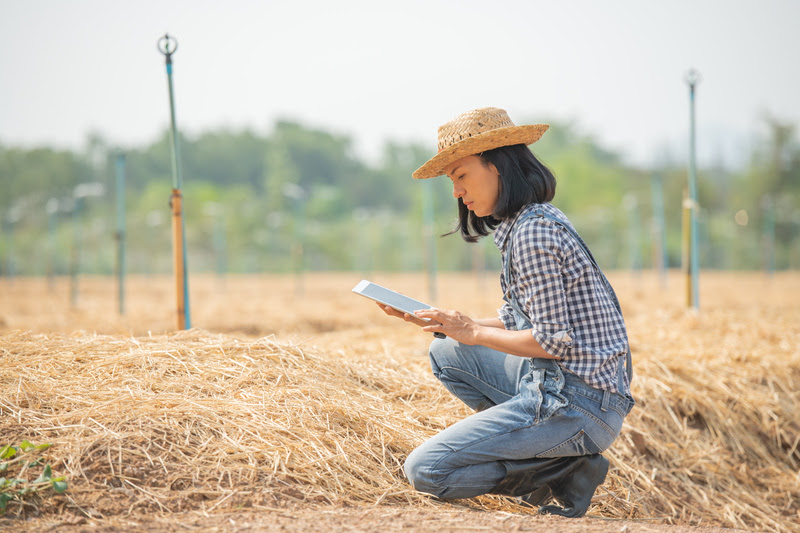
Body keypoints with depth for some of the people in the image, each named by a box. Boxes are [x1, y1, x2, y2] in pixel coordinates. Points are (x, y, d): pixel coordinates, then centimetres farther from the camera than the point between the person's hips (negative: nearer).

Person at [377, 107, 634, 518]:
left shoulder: (533, 232, -17)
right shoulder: (527, 223, 15)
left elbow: (554, 341, -19)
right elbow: (514, 323, 18)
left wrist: (473, 332, -7)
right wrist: (434, 321, 9)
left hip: (577, 399, -10)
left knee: (424, 471, -10)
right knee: (444, 353, 20)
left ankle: (559, 472, -4)